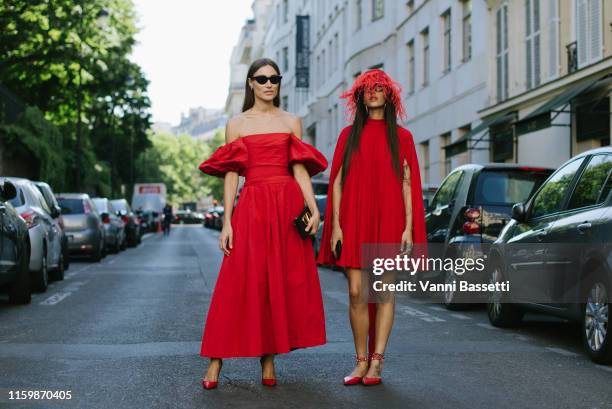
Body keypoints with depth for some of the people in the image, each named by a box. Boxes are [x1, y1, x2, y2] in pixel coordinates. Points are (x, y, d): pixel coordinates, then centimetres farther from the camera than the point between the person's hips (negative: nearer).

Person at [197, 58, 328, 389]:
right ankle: (215, 361, -3)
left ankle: (269, 361, 7)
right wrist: (227, 222, -3)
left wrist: (313, 208, -5)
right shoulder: (236, 124, 10)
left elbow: (300, 169, 8)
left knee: (283, 283, 0)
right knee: (239, 284, -6)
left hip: (288, 206, 2)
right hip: (252, 208, -2)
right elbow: (231, 175, 4)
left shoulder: (291, 122, 13)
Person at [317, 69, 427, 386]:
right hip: (354, 222, 1)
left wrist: (408, 228, -4)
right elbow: (336, 182, 8)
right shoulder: (348, 135, 12)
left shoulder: (401, 137, 8)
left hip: (389, 222, -1)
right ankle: (361, 362, 6)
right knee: (357, 292, -4)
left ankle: (376, 363, 3)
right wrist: (335, 225, 0)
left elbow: (408, 184, 4)